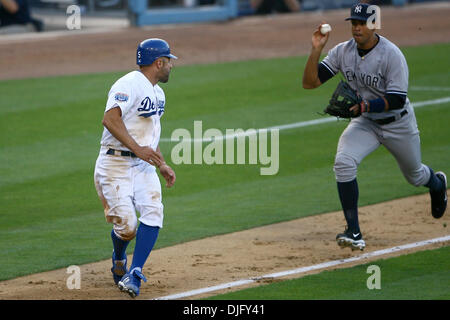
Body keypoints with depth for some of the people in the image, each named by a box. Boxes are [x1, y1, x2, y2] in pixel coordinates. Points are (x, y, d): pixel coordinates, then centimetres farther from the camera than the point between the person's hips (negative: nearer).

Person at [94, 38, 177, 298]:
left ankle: (134, 274, -17)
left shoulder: (158, 93, 18)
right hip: (116, 165, -8)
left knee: (153, 213, -17)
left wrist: (163, 165, 20)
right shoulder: (129, 85, -13)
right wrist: (137, 148, -31)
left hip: (144, 166, 8)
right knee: (126, 225, -12)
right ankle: (119, 258, 24)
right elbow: (110, 119, -26)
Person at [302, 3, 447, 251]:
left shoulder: (392, 55, -25)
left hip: (398, 123, -3)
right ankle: (353, 232, -22)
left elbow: (397, 99, -26)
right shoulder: (343, 52, -12)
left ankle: (437, 183, 60)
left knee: (414, 175, 19)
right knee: (343, 162, -25)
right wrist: (316, 50, -27)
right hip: (364, 122, 3)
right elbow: (309, 82, -13)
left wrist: (364, 106, -39)